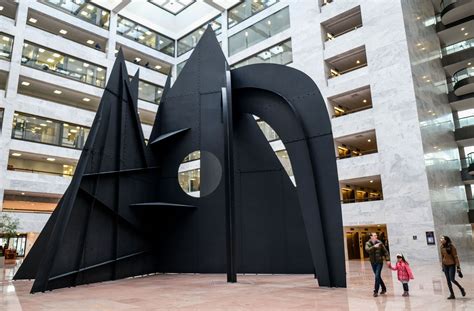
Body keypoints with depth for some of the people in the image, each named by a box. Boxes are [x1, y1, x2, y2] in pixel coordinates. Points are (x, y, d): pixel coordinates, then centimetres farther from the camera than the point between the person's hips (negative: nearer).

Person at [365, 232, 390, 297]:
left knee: (377, 276, -10)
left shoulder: (379, 243, -4)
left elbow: (385, 251, 2)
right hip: (373, 262, 3)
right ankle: (384, 288, 33)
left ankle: (376, 291, -4)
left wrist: (387, 260, -4)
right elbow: (367, 249, -23)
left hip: (379, 262, -3)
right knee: (378, 276, 14)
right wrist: (374, 246, -36)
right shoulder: (368, 243, -3)